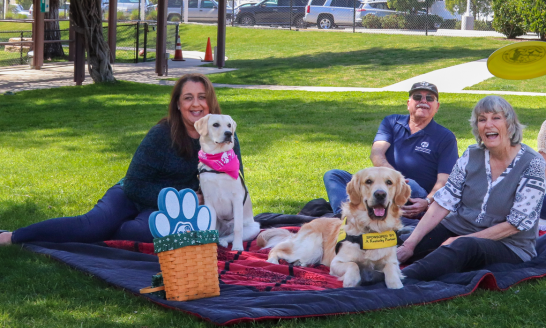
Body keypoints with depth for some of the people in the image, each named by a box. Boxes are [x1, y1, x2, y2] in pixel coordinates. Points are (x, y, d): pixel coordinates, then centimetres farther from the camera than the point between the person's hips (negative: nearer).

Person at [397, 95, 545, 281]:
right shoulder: (471, 156, 4)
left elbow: (515, 224, -13)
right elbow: (443, 203, -2)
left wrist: (462, 239, -17)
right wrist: (410, 244, -15)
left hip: (508, 246, -7)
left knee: (464, 247, -39)